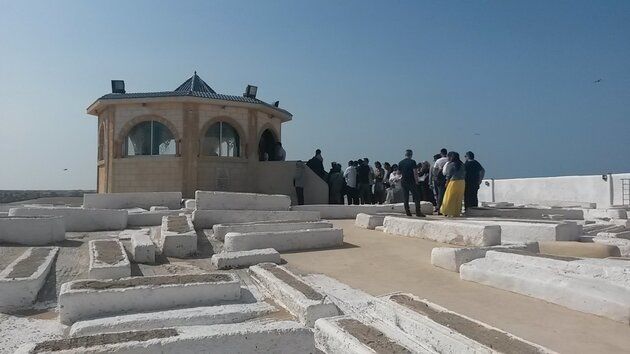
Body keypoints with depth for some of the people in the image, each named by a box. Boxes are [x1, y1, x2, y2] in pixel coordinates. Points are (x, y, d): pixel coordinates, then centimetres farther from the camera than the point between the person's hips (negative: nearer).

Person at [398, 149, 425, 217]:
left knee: (405, 198, 8)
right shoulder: (412, 162, -7)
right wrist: (416, 180, -5)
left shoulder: (400, 163, 7)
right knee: (416, 197, -1)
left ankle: (407, 212, 6)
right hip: (411, 181, -5)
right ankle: (418, 212, -8)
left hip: (403, 181, 5)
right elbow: (415, 172, -12)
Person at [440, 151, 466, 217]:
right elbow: (464, 174, 8)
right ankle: (457, 213, 15)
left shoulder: (450, 164, -8)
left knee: (450, 198, 4)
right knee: (459, 199, 12)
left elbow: (448, 175, -7)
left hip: (454, 182, -6)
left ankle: (449, 212, 6)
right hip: (462, 182, 6)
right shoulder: (462, 164, 9)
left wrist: (446, 183, 4)